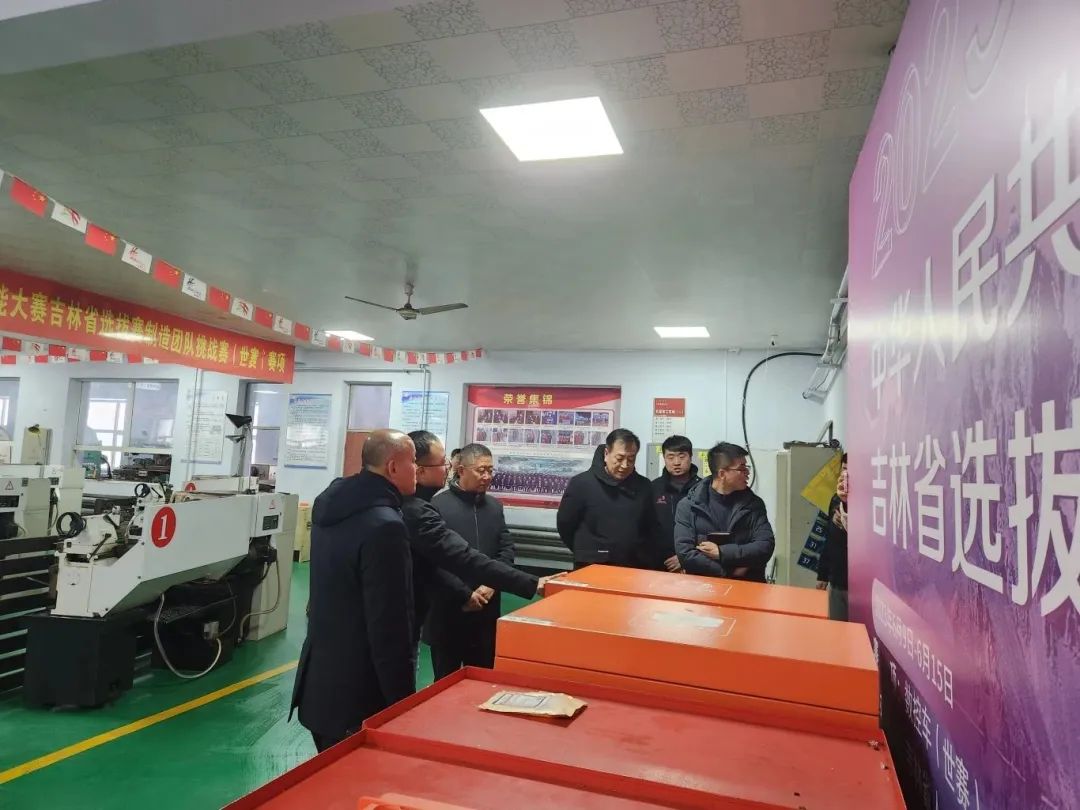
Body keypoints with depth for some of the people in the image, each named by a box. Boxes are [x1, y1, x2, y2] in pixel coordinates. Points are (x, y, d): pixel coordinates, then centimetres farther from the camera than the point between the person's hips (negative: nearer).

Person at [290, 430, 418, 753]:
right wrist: (402, 701, -16)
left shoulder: (331, 504, 3)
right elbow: (390, 623, -23)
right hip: (358, 692, -9)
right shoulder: (385, 525, -25)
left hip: (320, 677, 9)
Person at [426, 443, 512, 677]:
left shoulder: (494, 506, 9)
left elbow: (507, 548, 8)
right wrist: (463, 594, -15)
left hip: (487, 609, 5)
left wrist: (492, 584, -7)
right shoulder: (439, 505, -11)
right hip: (448, 610, -5)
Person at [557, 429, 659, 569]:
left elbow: (651, 529, 12)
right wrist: (587, 553, 6)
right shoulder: (581, 483, -9)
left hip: (635, 568, 3)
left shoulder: (643, 486, 3)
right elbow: (564, 525, -2)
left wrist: (651, 565, 7)